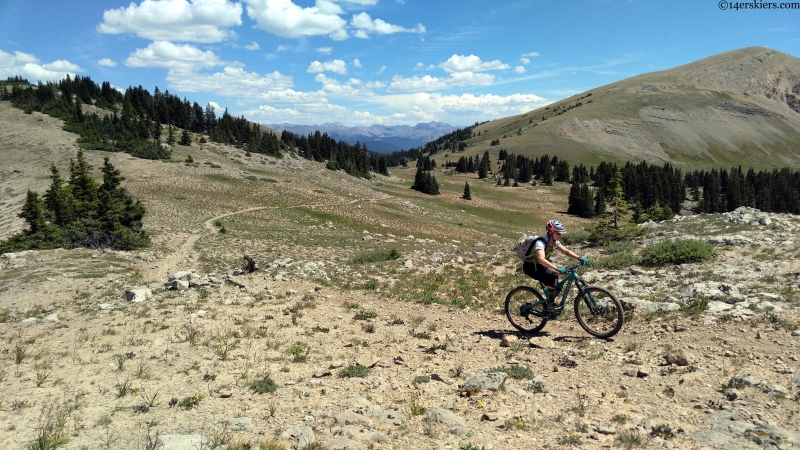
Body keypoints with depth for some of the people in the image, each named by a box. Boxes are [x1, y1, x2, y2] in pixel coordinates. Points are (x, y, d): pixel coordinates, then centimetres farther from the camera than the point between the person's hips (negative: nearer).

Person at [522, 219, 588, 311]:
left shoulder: (555, 242, -5)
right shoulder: (541, 242, -31)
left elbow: (566, 251, -1)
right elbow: (541, 260, -45)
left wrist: (580, 258, -16)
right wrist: (557, 269, -53)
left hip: (539, 266, 8)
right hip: (530, 267, -8)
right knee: (552, 277, -27)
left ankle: (547, 302, 20)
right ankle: (549, 305, -14)